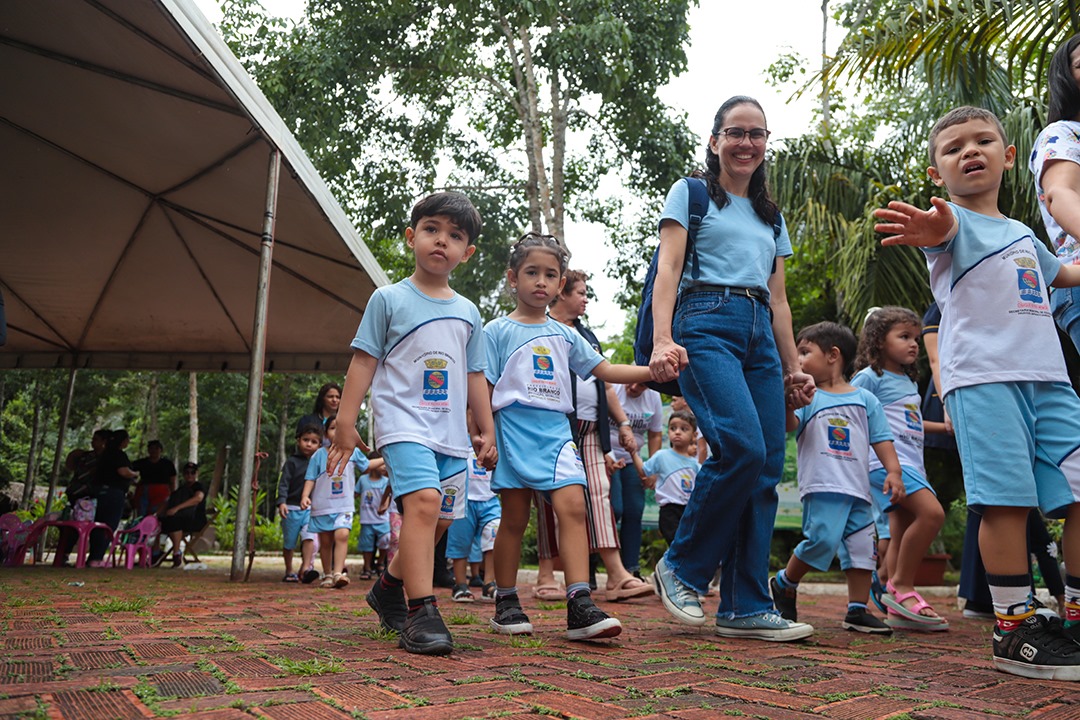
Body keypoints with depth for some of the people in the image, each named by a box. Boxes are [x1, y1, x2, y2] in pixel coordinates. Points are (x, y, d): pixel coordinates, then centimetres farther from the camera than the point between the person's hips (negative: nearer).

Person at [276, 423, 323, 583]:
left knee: (309, 537, -17)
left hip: (311, 508, 2)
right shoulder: (292, 461, -3)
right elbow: (283, 483, -9)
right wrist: (281, 501, -22)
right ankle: (289, 572, 21)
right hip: (292, 508, -2)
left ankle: (306, 568, -22)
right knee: (289, 543, 8)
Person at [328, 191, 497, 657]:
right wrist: (346, 421, -3)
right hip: (404, 422, -5)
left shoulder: (468, 313, 15)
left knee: (440, 520, 7)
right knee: (424, 501, -25)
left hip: (452, 433, 6)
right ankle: (421, 613, -21)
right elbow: (364, 361, 1)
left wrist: (486, 430, 18)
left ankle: (389, 587, 31)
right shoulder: (389, 299, 3)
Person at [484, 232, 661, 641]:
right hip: (514, 431, -3)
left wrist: (654, 370, 3)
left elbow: (605, 370, 15)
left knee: (572, 505, -14)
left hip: (556, 433, 3)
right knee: (515, 518, 3)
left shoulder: (564, 335, 17)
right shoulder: (496, 332, 5)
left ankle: (580, 606, -17)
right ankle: (505, 603, 18)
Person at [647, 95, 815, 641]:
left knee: (767, 467, -4)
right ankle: (681, 567, -4)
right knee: (742, 447, -24)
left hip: (760, 336, 6)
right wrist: (662, 340, -17)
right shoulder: (690, 193, 11)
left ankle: (745, 607, 2)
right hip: (707, 323, -6)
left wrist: (793, 368, 18)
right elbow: (668, 269, -2)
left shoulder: (771, 216, 27)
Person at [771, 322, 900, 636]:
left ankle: (857, 610, 15)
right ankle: (784, 584, 7)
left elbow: (881, 440, 12)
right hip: (822, 487, -4)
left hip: (857, 489, 4)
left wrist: (893, 472, -1)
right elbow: (789, 424, -9)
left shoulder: (864, 399, 13)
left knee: (862, 547, 4)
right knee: (822, 539, -15)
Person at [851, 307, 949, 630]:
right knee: (932, 512, -23)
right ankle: (902, 586, -13)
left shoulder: (908, 381, 22)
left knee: (901, 534, 5)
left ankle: (897, 608, 7)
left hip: (910, 464, 9)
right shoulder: (870, 376, -4)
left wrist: (946, 426, 37)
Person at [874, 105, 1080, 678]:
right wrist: (932, 229, -47)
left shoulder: (1022, 234, 25)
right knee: (1007, 500, -10)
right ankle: (1014, 630, 2)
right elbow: (948, 233, -25)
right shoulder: (953, 221, 4)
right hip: (981, 376, -6)